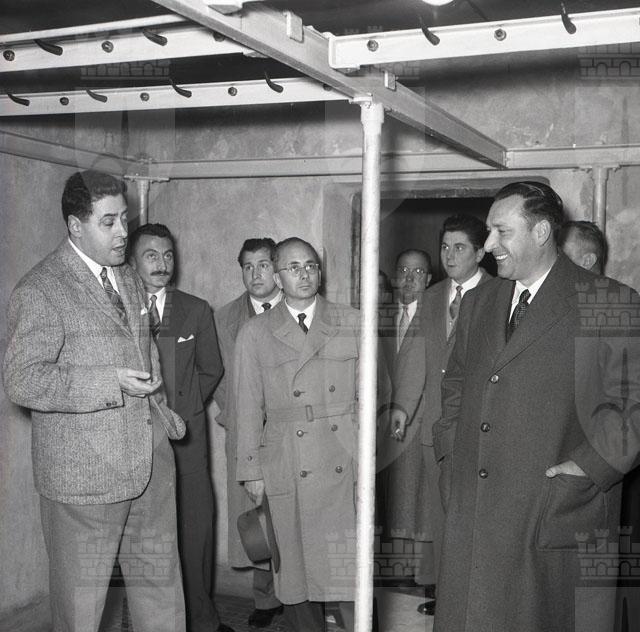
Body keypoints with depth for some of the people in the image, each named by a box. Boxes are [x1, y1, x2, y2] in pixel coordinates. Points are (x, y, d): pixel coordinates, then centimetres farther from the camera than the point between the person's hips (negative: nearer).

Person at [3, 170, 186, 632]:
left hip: (150, 463, 7)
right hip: (83, 473, -7)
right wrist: (109, 384, -22)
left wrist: (160, 410, 11)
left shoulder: (129, 280, 13)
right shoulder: (40, 291, -12)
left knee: (161, 582, 16)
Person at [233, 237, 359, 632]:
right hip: (287, 472, 0)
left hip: (344, 466, 0)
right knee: (296, 569, 5)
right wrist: (251, 471, 3)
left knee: (350, 570, -3)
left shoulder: (352, 325, 8)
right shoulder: (254, 334, 7)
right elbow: (248, 409, 7)